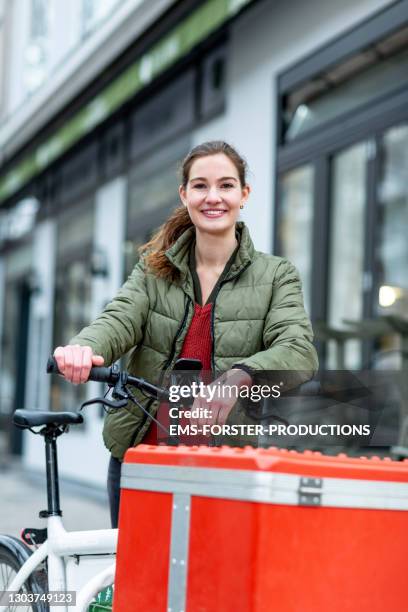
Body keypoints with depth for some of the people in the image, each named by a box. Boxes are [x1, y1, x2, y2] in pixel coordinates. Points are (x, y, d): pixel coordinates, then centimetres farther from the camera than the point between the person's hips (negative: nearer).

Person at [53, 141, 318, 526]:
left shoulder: (275, 276, 2)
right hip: (138, 454, 2)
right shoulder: (153, 268, 9)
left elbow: (300, 353, -14)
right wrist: (84, 348, -34)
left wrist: (238, 377, -35)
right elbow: (119, 321, -9)